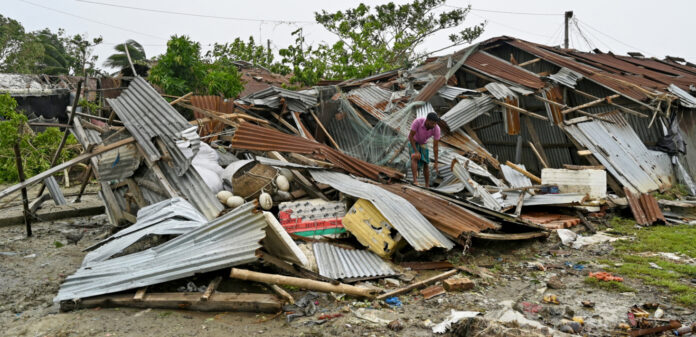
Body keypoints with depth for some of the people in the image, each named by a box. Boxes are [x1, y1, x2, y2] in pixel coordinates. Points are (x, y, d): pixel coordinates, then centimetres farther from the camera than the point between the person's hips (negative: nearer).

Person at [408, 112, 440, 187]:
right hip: (413, 142, -3)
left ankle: (427, 186, 10)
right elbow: (410, 136, -31)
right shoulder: (418, 121, -39)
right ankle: (415, 181, -37)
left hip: (423, 144, 3)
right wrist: (416, 152, -36)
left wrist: (436, 162, -24)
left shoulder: (436, 129, -30)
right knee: (415, 158, -30)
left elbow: (435, 146, -23)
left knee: (425, 165, -4)